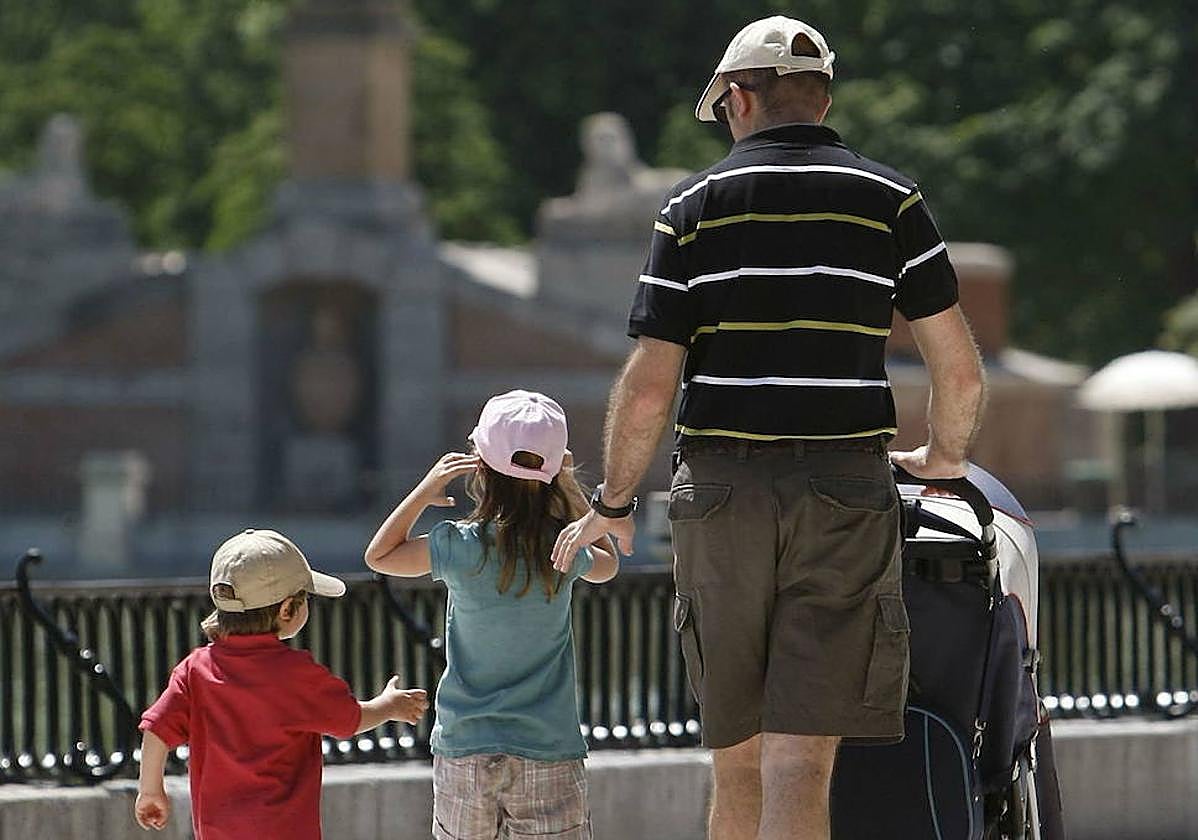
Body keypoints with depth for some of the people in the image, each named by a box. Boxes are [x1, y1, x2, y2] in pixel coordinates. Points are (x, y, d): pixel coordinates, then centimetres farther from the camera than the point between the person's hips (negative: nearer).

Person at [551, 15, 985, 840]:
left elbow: (648, 386, -2)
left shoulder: (696, 205, 3)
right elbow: (963, 373, 4)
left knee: (737, 753, 13)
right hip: (846, 491, -1)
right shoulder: (890, 200, 5)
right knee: (802, 757, -7)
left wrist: (613, 504, 12)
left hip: (722, 490, 1)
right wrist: (943, 456, 24)